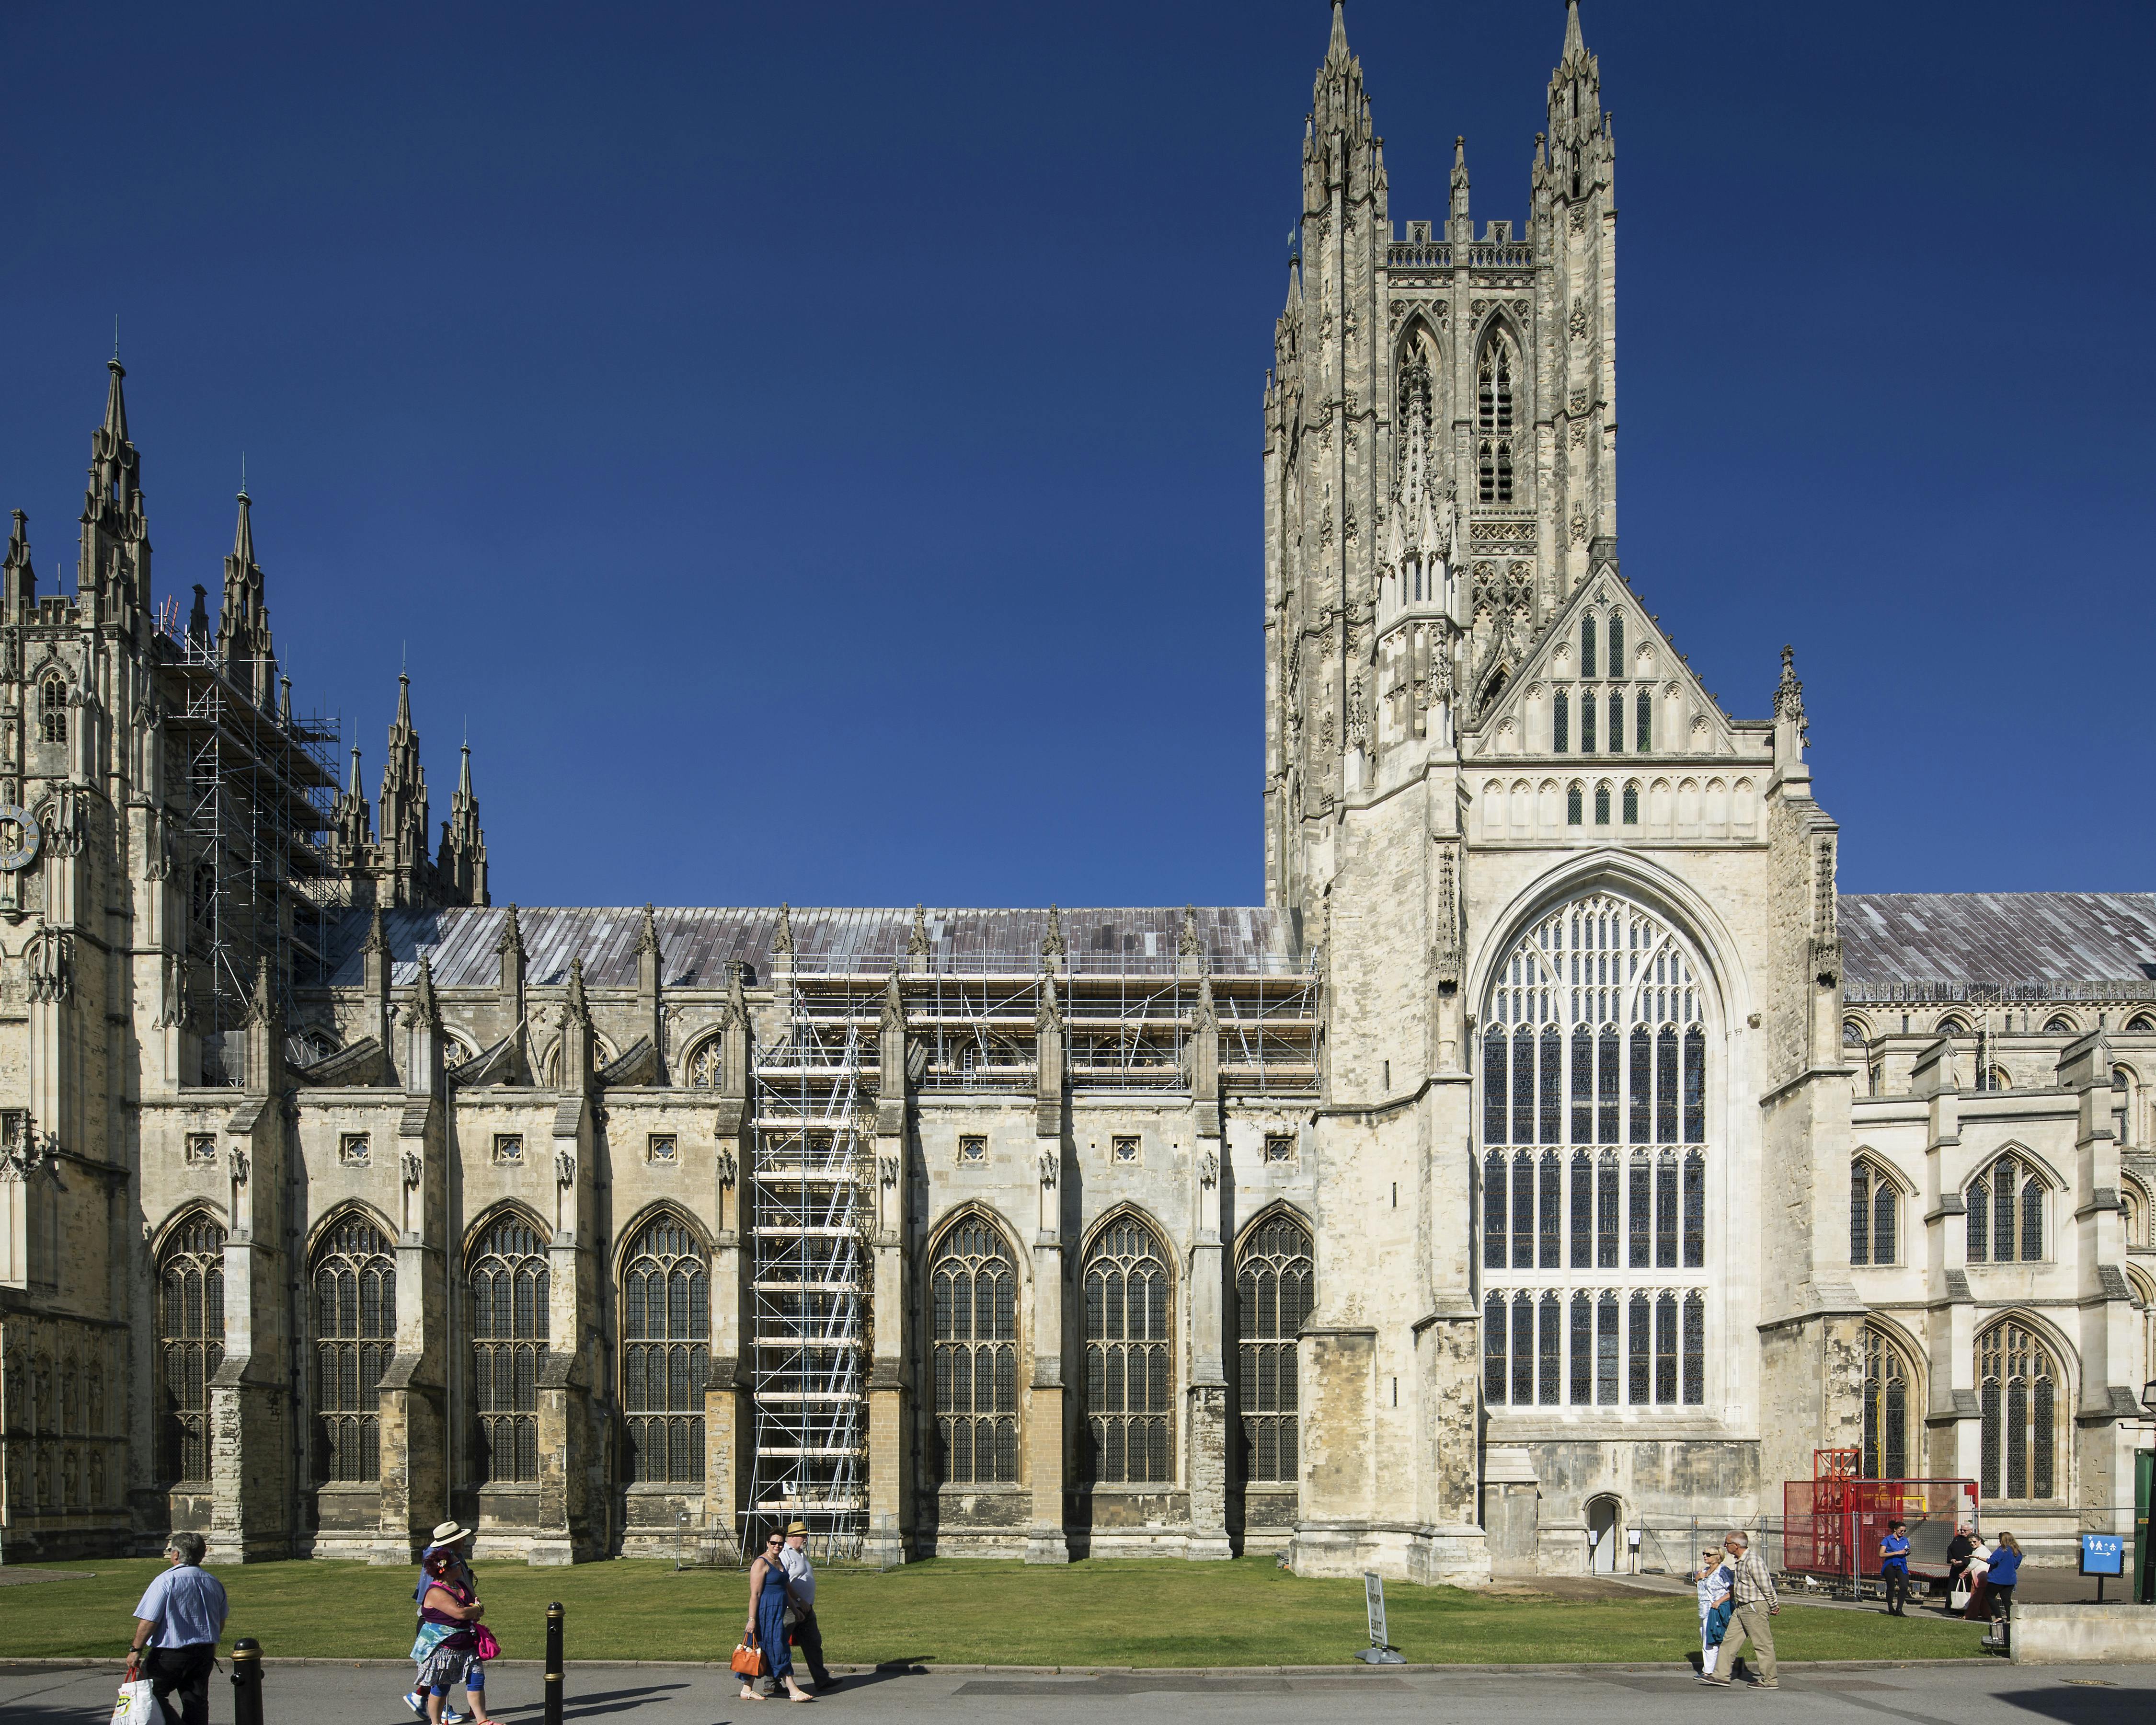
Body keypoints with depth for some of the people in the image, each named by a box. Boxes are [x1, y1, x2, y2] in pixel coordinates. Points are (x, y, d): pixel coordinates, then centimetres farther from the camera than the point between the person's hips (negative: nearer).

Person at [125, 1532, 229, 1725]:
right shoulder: (214, 1584, 9)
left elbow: (149, 1622, -16)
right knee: (196, 1703, 10)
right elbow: (220, 1623, 19)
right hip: (205, 1654, 6)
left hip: (170, 1654, -6)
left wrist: (136, 1650, -6)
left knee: (146, 1694, 5)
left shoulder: (166, 1581, -13)